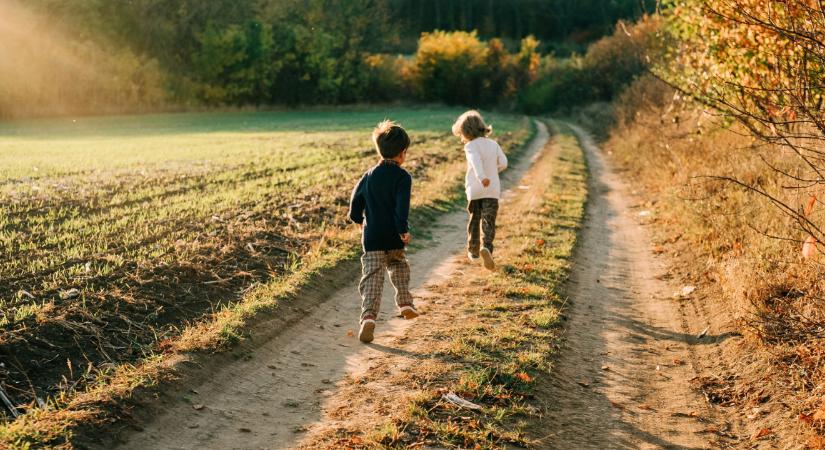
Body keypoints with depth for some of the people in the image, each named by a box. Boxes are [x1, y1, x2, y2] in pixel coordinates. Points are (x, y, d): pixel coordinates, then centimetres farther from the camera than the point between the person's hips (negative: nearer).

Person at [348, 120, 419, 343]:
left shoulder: (369, 176, 6)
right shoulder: (402, 176, -8)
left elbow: (356, 201, 10)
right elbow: (402, 206, -20)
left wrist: (360, 221, 28)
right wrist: (403, 230, -16)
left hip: (372, 237, 2)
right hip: (394, 238, -2)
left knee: (372, 278, -3)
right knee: (399, 268, 27)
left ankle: (368, 316, -19)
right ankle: (405, 303, 27)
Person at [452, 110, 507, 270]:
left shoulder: (470, 146, -8)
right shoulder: (494, 144, 6)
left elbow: (476, 160, -27)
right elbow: (503, 163, 11)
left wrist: (481, 176, -42)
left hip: (474, 190, -2)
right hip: (493, 190, 2)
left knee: (474, 221, 16)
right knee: (488, 222, -2)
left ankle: (473, 251, 28)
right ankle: (486, 247, -28)